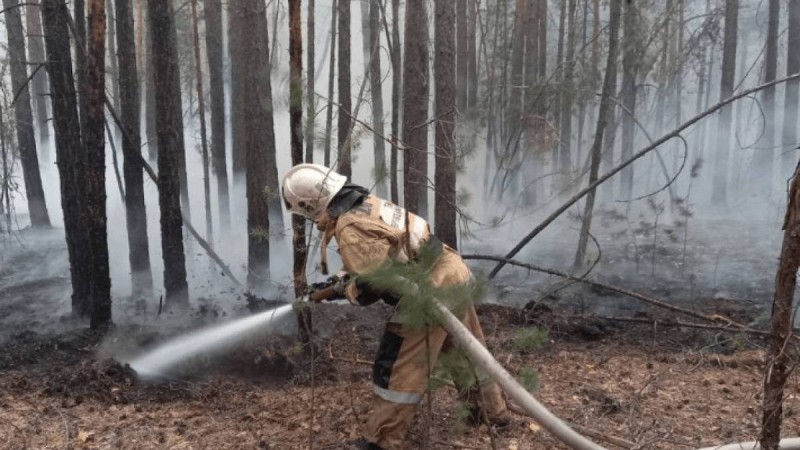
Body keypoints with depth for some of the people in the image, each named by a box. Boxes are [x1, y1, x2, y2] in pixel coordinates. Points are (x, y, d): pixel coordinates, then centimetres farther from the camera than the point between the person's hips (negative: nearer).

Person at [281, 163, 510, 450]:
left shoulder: (350, 230, -18)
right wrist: (347, 278, 21)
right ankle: (492, 411, 42)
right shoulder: (370, 203, 10)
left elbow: (369, 288, -19)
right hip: (455, 274, 10)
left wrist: (342, 289, 1)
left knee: (397, 370, 2)